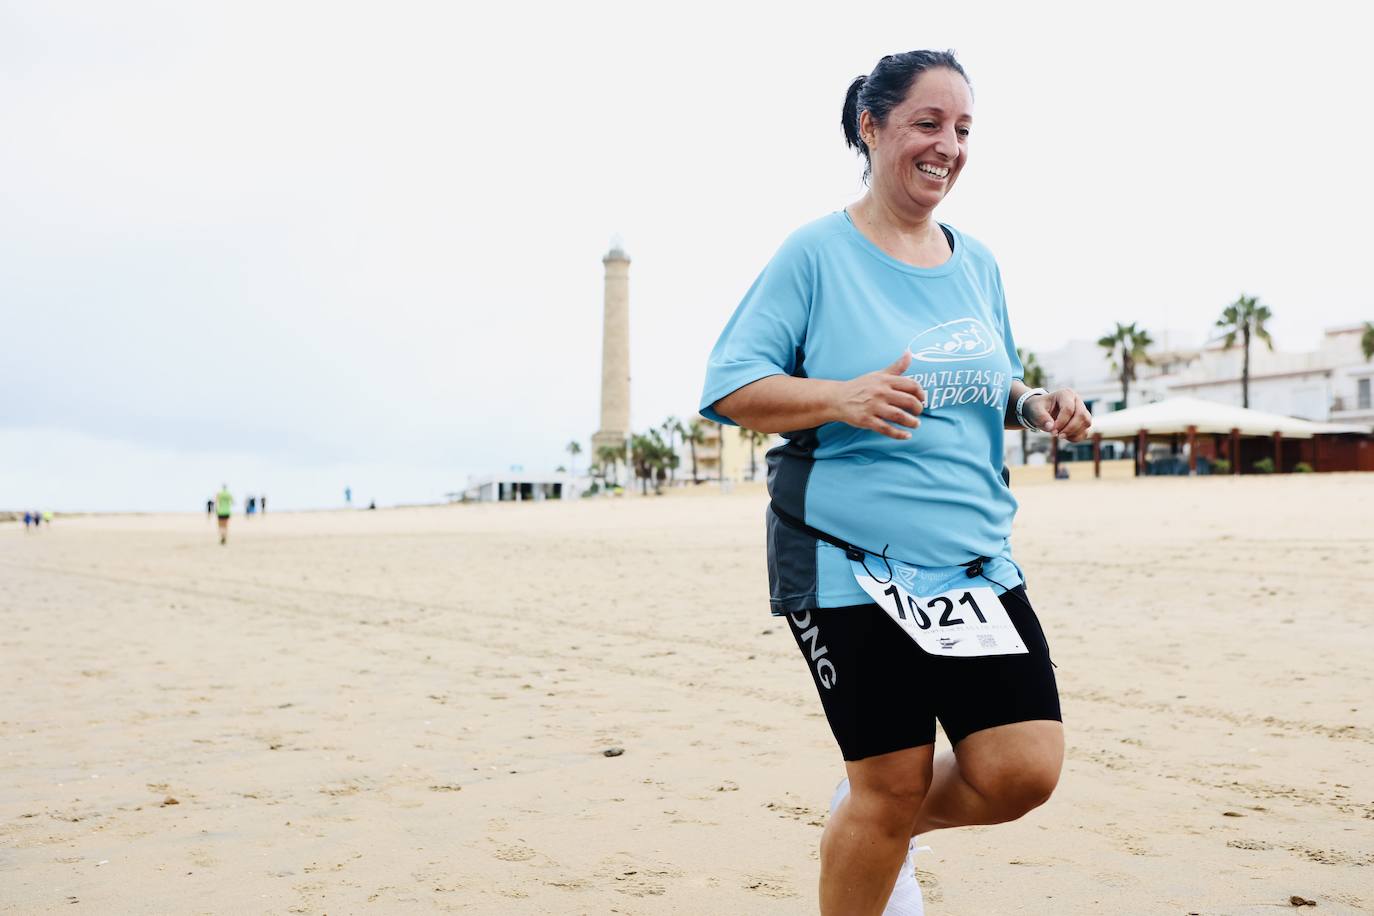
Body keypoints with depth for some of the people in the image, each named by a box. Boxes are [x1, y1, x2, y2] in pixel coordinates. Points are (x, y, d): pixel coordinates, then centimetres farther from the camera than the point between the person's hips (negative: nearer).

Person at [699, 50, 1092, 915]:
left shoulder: (976, 261, 12)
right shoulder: (817, 253, -5)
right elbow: (729, 387, -8)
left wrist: (1035, 406, 0)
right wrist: (844, 397, -24)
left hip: (978, 559, 5)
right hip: (849, 561, -5)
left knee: (1024, 770, -2)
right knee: (892, 789, 0)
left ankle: (879, 828, 27)